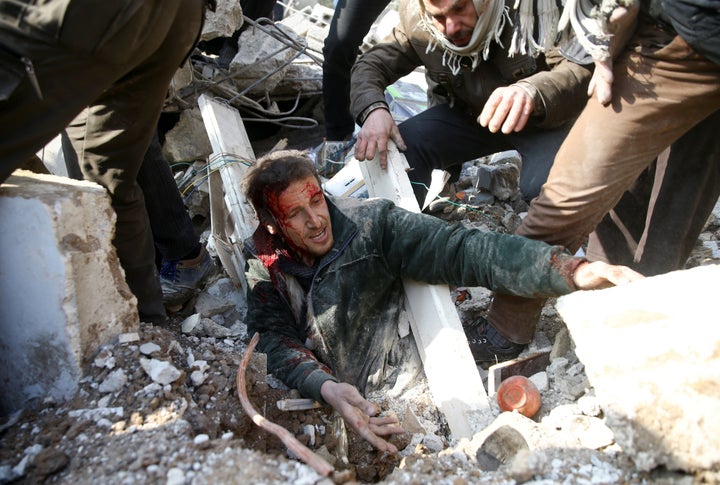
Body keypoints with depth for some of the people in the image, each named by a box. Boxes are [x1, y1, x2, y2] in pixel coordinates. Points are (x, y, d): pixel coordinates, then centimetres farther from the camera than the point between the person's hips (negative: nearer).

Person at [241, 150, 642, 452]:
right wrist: (326, 387, -29)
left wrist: (575, 270, -29)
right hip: (316, 405, 3)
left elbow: (461, 251, -16)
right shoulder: (263, 262, 2)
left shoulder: (370, 224, -7)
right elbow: (274, 338, -7)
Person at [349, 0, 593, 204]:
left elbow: (583, 66, -33)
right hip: (465, 113, 3)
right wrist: (373, 110, -34)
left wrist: (532, 91, -54)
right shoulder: (417, 21, -17)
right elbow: (371, 64, -12)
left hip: (542, 119, -2)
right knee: (399, 147, -22)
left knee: (543, 186, -32)